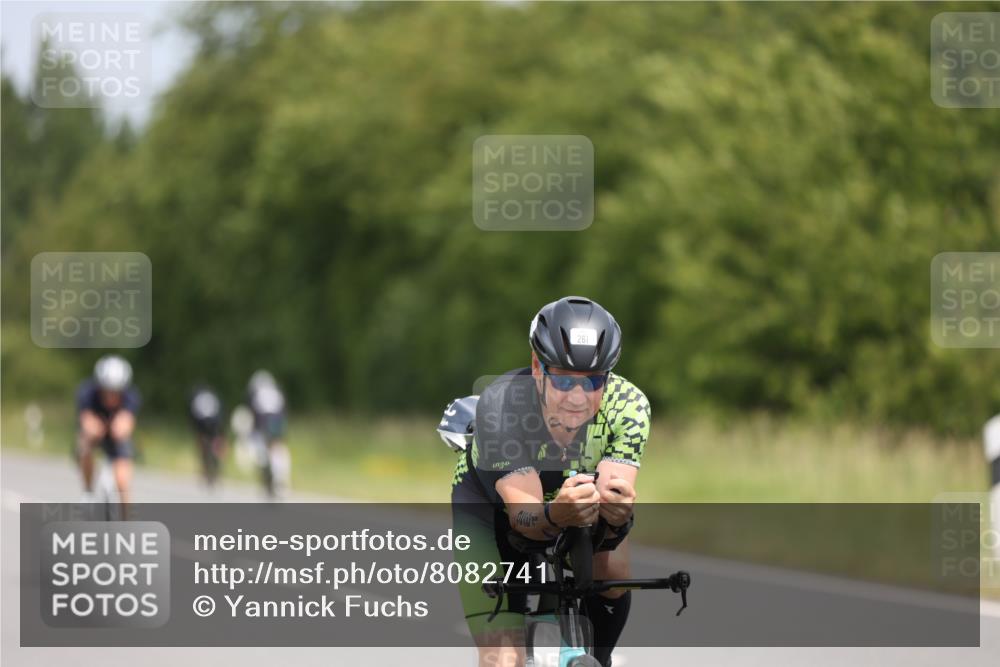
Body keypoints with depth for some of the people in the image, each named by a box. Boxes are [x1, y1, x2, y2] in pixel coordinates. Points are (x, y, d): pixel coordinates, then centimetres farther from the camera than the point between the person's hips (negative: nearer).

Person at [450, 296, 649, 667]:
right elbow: (522, 514, -44)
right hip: (487, 507, -3)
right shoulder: (499, 405, -38)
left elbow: (615, 494, -38)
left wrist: (617, 514, -62)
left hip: (564, 496, 3)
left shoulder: (628, 404, -30)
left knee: (612, 569, -25)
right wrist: (557, 515, -66)